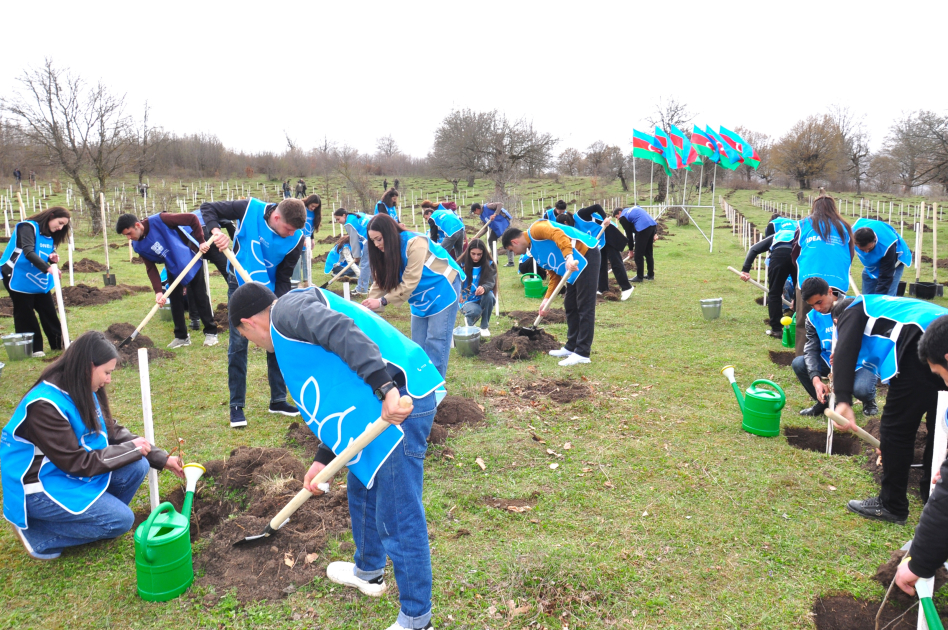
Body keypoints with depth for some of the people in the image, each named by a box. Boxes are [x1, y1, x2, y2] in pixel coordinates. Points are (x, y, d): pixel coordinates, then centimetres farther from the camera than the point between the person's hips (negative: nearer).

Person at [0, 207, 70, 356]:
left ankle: (59, 343, 15)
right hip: (20, 278, -7)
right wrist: (47, 268, -41)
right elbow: (28, 252, -30)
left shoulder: (50, 234, 7)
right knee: (25, 314, 1)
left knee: (48, 311, 8)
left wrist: (52, 258, -13)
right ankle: (32, 348, 7)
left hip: (39, 279, 8)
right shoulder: (28, 227, -17)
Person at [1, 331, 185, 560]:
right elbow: (77, 462, -25)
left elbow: (113, 432, 5)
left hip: (73, 472, 8)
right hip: (40, 486, -8)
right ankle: (34, 532, 0)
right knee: (121, 521, -14)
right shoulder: (44, 405, -28)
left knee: (137, 467, -9)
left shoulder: (84, 391, -3)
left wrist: (162, 459, -1)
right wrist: (131, 449, -16)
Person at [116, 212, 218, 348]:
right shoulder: (137, 246, -8)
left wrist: (201, 242, -25)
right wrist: (158, 291, -21)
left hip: (191, 261, -5)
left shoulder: (158, 220, -27)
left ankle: (211, 332, 11)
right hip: (173, 269, 6)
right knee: (175, 301, 4)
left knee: (200, 297, 1)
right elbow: (151, 268, -8)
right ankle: (181, 337, 16)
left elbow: (191, 218, -25)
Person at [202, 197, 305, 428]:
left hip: (270, 291, 2)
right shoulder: (250, 209, -23)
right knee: (238, 344, -4)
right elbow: (207, 209, -12)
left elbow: (283, 278, -10)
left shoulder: (295, 239, -18)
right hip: (240, 287, -2)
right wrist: (216, 231, -31)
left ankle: (278, 400, 19)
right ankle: (236, 406, 6)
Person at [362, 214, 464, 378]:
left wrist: (382, 301, -32)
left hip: (443, 289, -8)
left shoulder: (415, 243, -28)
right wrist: (367, 308, -17)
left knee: (435, 340, -10)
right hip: (421, 295, 8)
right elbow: (380, 282, -5)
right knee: (418, 342, 6)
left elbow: (410, 282, -30)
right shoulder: (387, 250, -2)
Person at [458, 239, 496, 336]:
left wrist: (484, 288, -44)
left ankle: (484, 326, -11)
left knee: (489, 295, -33)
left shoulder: (489, 264, -6)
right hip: (466, 300, -2)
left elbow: (491, 282, -19)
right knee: (475, 311, -35)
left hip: (482, 299, 2)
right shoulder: (462, 263, -9)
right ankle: (469, 321, 7)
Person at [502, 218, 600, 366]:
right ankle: (571, 347, 24)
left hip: (586, 257, -10)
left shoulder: (535, 229, -9)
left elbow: (558, 235, -27)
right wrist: (547, 299, 9)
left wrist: (568, 256, -40)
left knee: (584, 307, -7)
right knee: (570, 306, 15)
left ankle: (582, 353, -6)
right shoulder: (536, 250, 18)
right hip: (575, 266, 10)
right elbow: (554, 275, 16)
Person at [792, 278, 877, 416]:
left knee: (861, 389, -33)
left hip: (858, 362, -4)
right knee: (798, 364, -17)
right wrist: (816, 379, -28)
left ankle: (869, 400, 9)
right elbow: (811, 349, -12)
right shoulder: (813, 317, -5)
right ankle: (823, 402, 6)